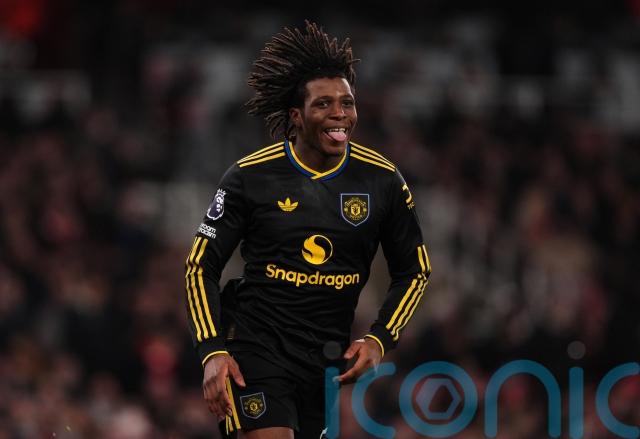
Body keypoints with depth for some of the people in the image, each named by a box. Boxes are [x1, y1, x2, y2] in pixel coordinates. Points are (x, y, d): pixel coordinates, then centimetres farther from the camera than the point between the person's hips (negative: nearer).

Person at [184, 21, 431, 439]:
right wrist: (212, 352, -10)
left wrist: (379, 341, -1)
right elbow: (201, 265, 0)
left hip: (330, 358, 3)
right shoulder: (251, 176, -6)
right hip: (258, 349, -3)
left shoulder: (383, 181, 0)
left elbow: (414, 270, 12)